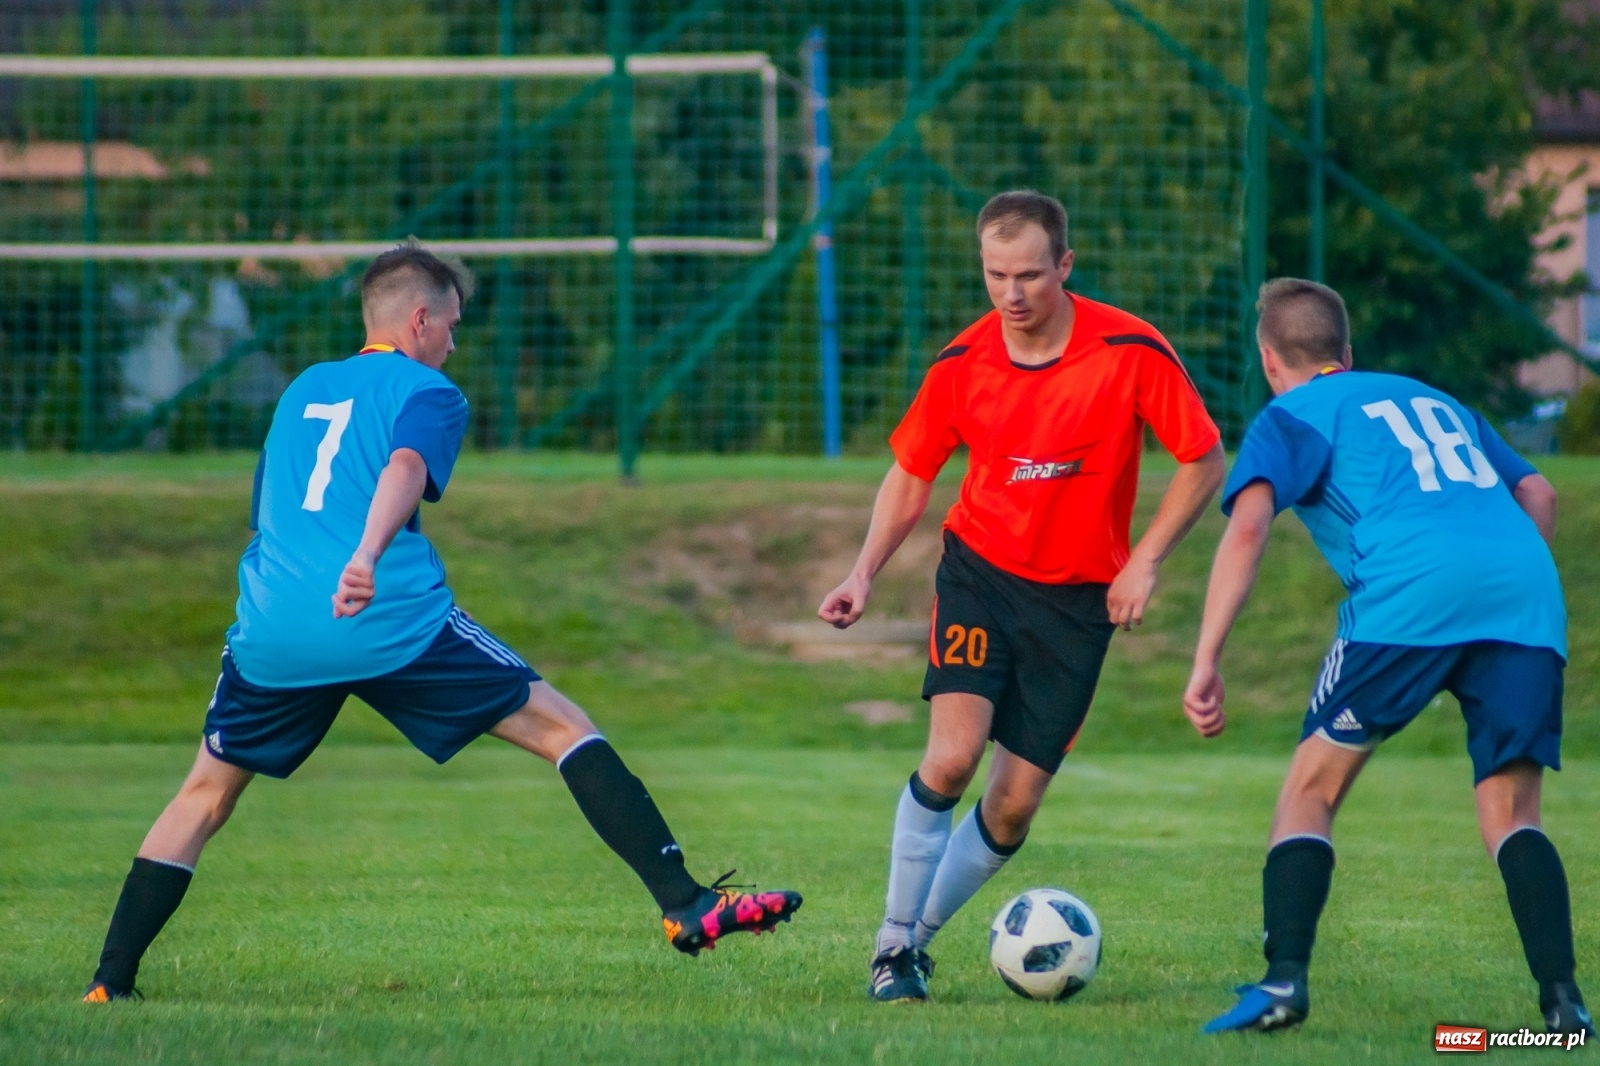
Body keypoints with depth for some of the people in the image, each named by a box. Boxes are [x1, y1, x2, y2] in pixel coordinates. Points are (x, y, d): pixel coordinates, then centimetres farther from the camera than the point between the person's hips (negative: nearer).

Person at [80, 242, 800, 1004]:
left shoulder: (300, 391, 26)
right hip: (392, 620, -5)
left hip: (273, 628, 5)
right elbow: (405, 469, -15)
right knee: (564, 731, 3)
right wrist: (367, 555, -31)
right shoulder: (427, 393, 7)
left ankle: (108, 987, 13)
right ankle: (686, 906, -7)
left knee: (206, 793, 20)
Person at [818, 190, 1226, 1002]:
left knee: (1014, 805, -3)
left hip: (1078, 598, 0)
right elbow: (909, 479, 7)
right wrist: (864, 575, -7)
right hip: (979, 569, 0)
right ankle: (894, 945, -7)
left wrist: (1144, 562, -11)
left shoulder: (1131, 352, -14)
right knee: (951, 759, -20)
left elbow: (1203, 462, -4)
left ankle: (920, 935, 17)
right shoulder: (961, 365, -7)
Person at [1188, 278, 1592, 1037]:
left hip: (1408, 596, -4)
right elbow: (1537, 495, 32)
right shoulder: (1434, 400, 35)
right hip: (1527, 589, 4)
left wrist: (1206, 662, -4)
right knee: (1510, 812, 8)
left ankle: (1284, 979, -6)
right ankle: (1562, 997, -11)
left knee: (1310, 791, 9)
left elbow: (1249, 520, 0)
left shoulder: (1291, 414, 18)